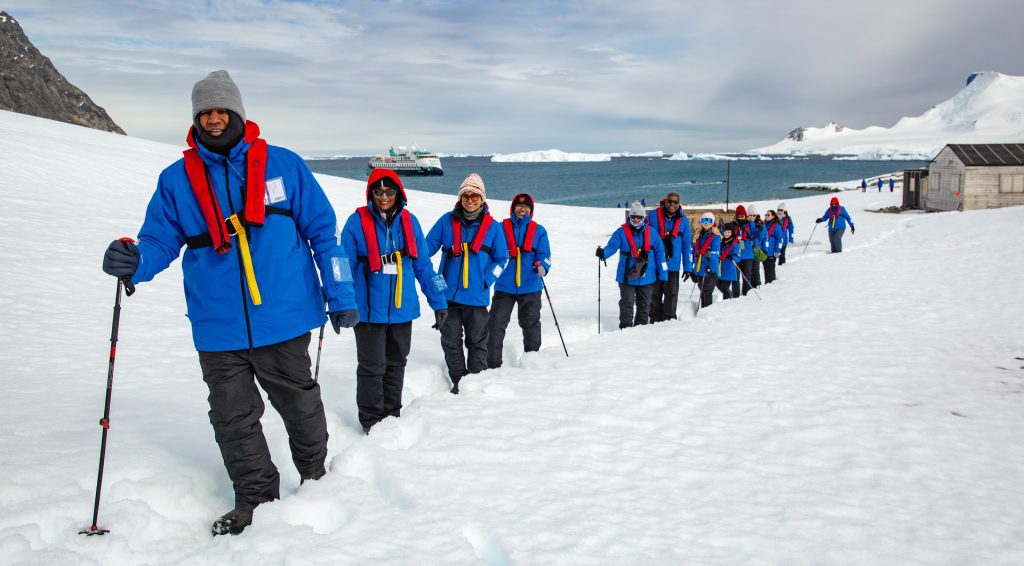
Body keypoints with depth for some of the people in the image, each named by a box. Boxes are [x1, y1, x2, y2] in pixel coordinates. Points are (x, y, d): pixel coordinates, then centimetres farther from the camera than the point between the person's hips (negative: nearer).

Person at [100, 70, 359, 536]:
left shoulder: (283, 165, 0)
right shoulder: (177, 179, 5)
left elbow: (322, 231, 2)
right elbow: (160, 241, 5)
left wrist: (340, 297, -1)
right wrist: (135, 262, -20)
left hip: (283, 319, -2)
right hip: (218, 329, 2)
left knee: (299, 402, 14)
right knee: (233, 418, 11)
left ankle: (315, 476, 39)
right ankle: (256, 498, 31)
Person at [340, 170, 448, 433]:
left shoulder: (409, 221, 3)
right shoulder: (358, 222, -7)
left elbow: (423, 265, 7)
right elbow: (345, 267, -5)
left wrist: (438, 301, 6)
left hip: (403, 309, 4)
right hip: (369, 311, -4)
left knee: (396, 363, 16)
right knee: (372, 367, 1)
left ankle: (392, 416, 31)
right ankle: (372, 421, 17)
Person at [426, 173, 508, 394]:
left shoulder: (492, 227, 2)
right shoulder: (447, 221, 3)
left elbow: (502, 258, 7)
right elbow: (427, 247, 6)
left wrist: (487, 280, -5)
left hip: (476, 296, -1)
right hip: (448, 294, 1)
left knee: (477, 340, 8)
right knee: (450, 340, 9)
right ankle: (457, 381, 23)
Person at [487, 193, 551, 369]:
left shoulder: (539, 231, 7)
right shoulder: (501, 227, 5)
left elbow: (544, 254, -1)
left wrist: (542, 267, -22)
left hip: (530, 287, 1)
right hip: (504, 286, -1)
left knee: (530, 323, 13)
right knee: (496, 324, -3)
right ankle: (492, 363, 5)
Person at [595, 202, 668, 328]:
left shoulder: (651, 233, 2)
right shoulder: (622, 232, -4)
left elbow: (659, 252, 5)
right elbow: (612, 246, -16)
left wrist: (663, 275, 2)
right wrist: (603, 253, -39)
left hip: (646, 277, 3)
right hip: (626, 277, -3)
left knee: (644, 305, 13)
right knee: (627, 304, 0)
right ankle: (625, 328, 10)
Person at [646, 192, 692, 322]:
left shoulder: (683, 220, 5)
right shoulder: (653, 215, -2)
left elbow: (686, 245, 8)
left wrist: (687, 267, 5)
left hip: (673, 264, 1)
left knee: (672, 293, 3)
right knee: (655, 293, 7)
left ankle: (669, 319, 14)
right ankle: (655, 319, 18)